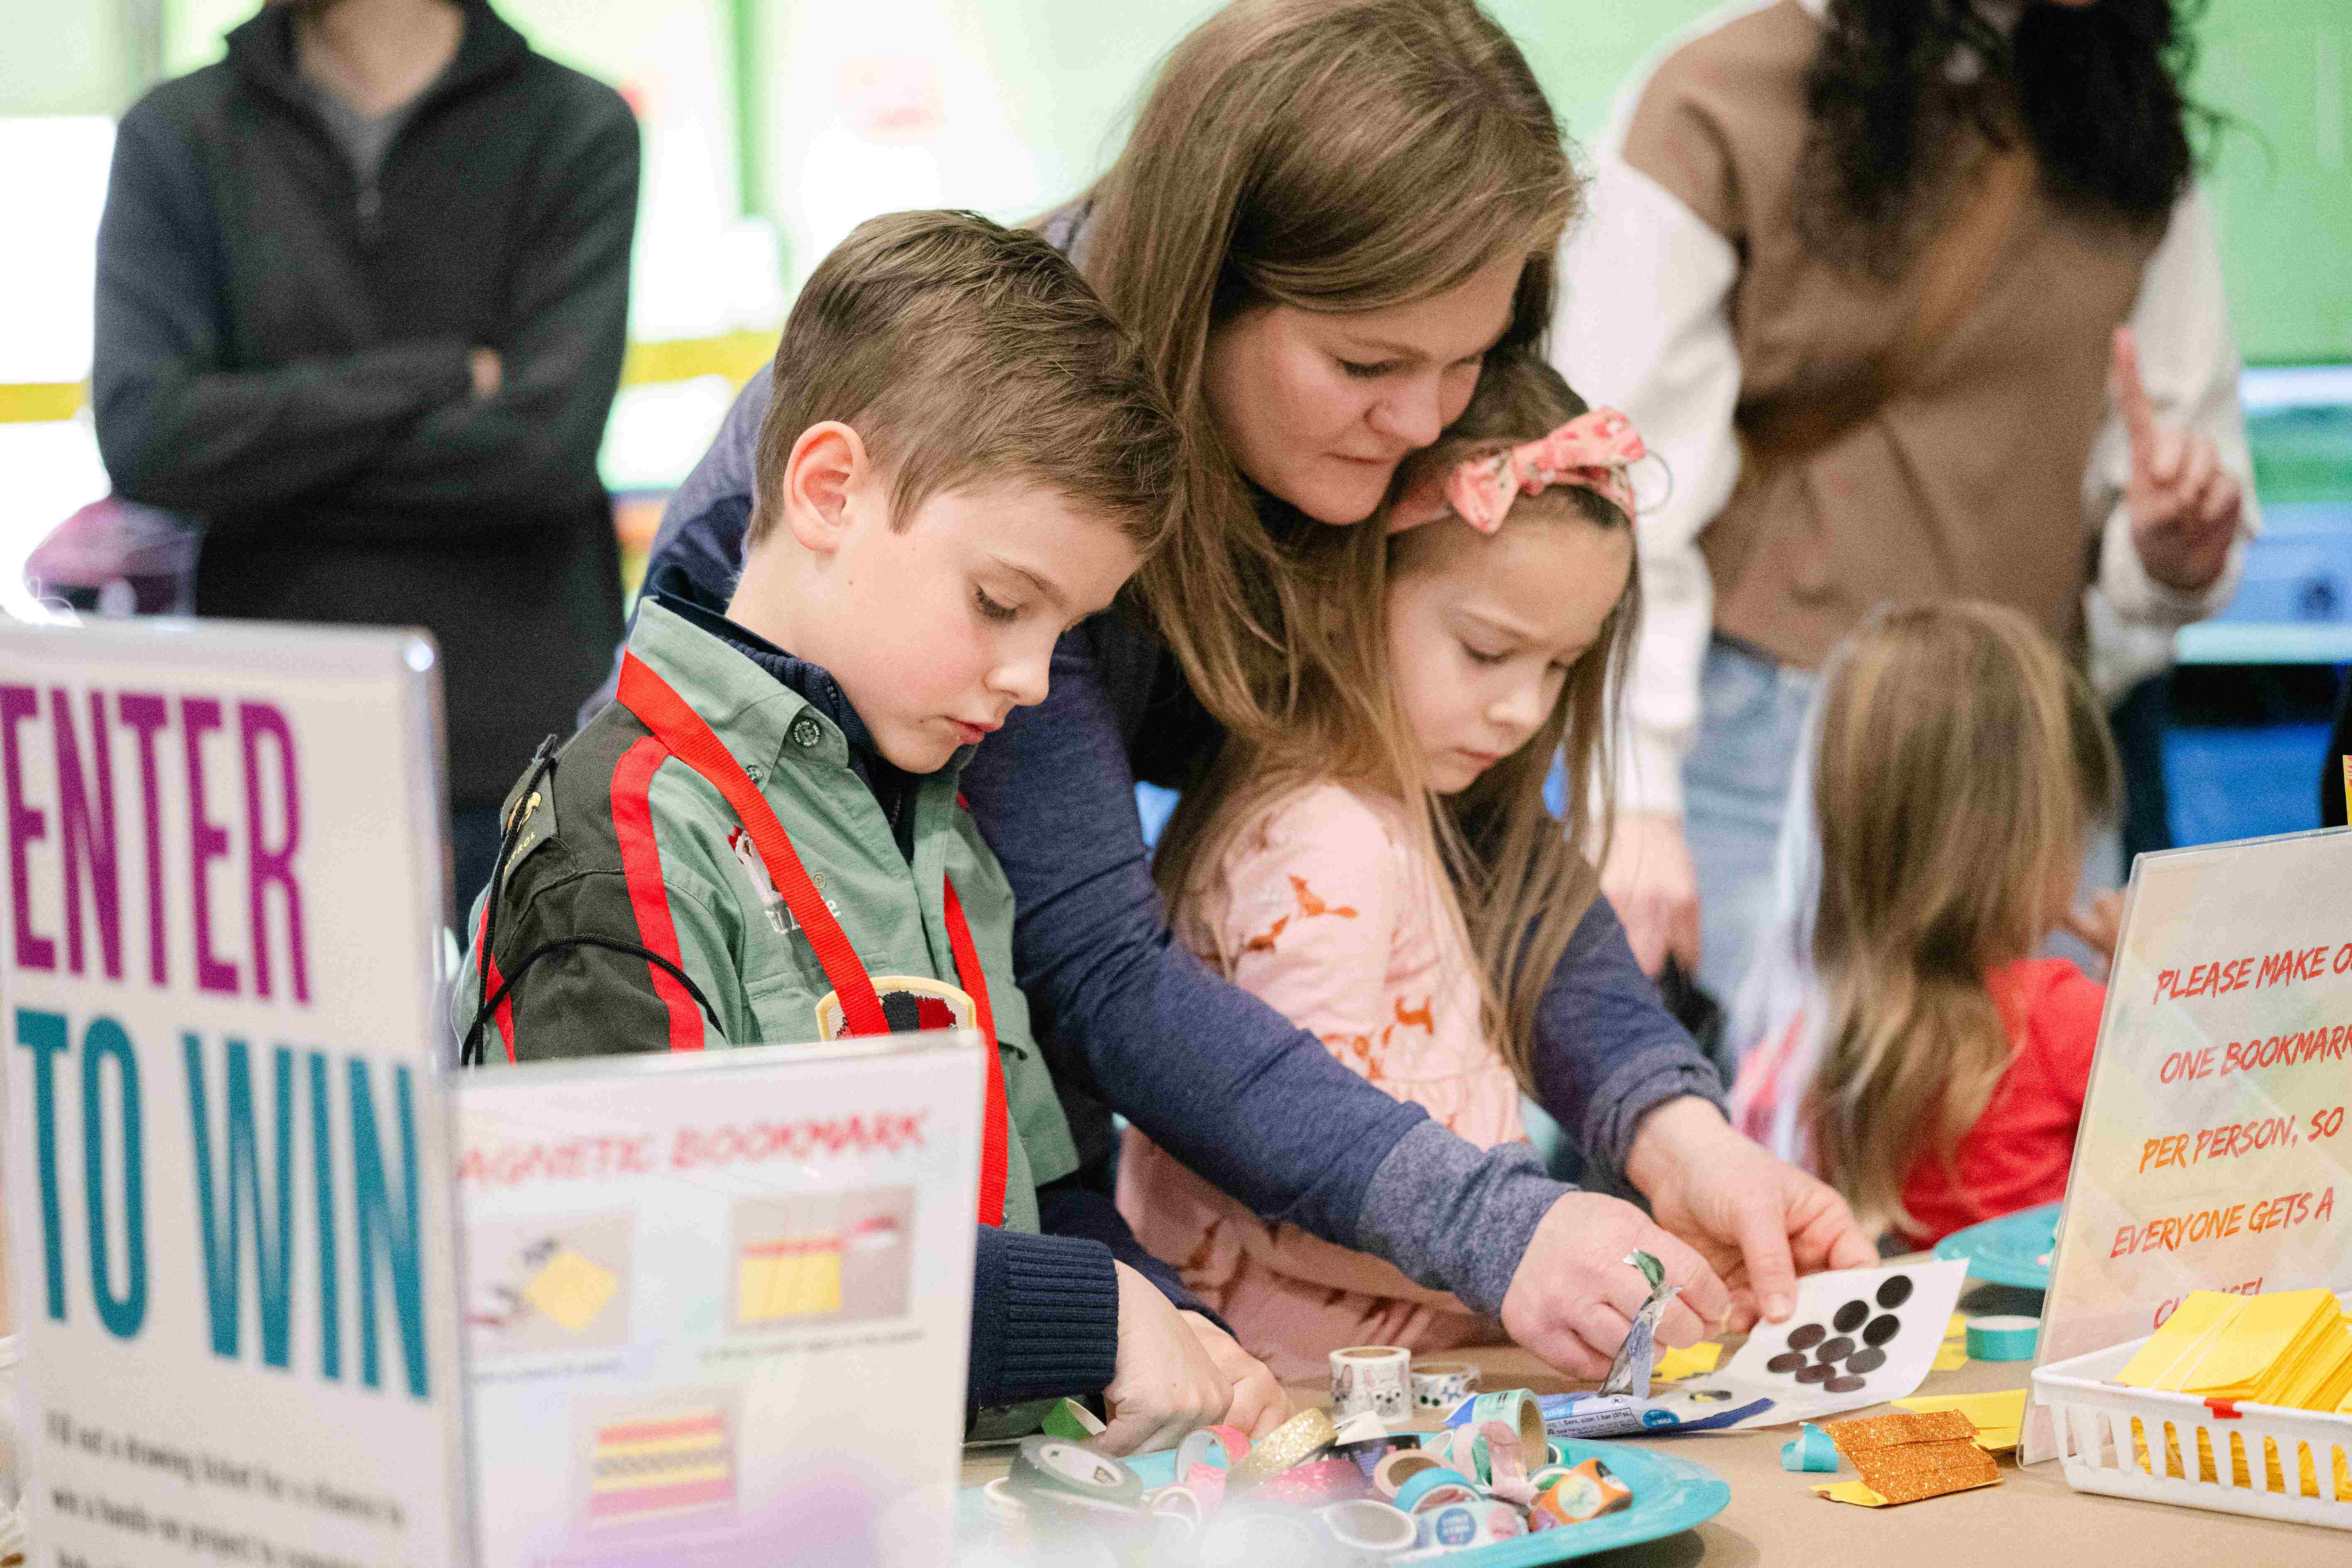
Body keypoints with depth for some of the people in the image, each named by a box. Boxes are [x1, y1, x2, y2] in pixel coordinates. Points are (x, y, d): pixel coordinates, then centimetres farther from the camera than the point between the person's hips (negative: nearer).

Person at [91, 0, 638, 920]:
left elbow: (544, 447, -11)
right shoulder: (176, 136, 8)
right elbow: (143, 433, -8)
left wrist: (256, 467, -6)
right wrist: (440, 376, -8)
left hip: (524, 750, -1)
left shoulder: (578, 129, 2)